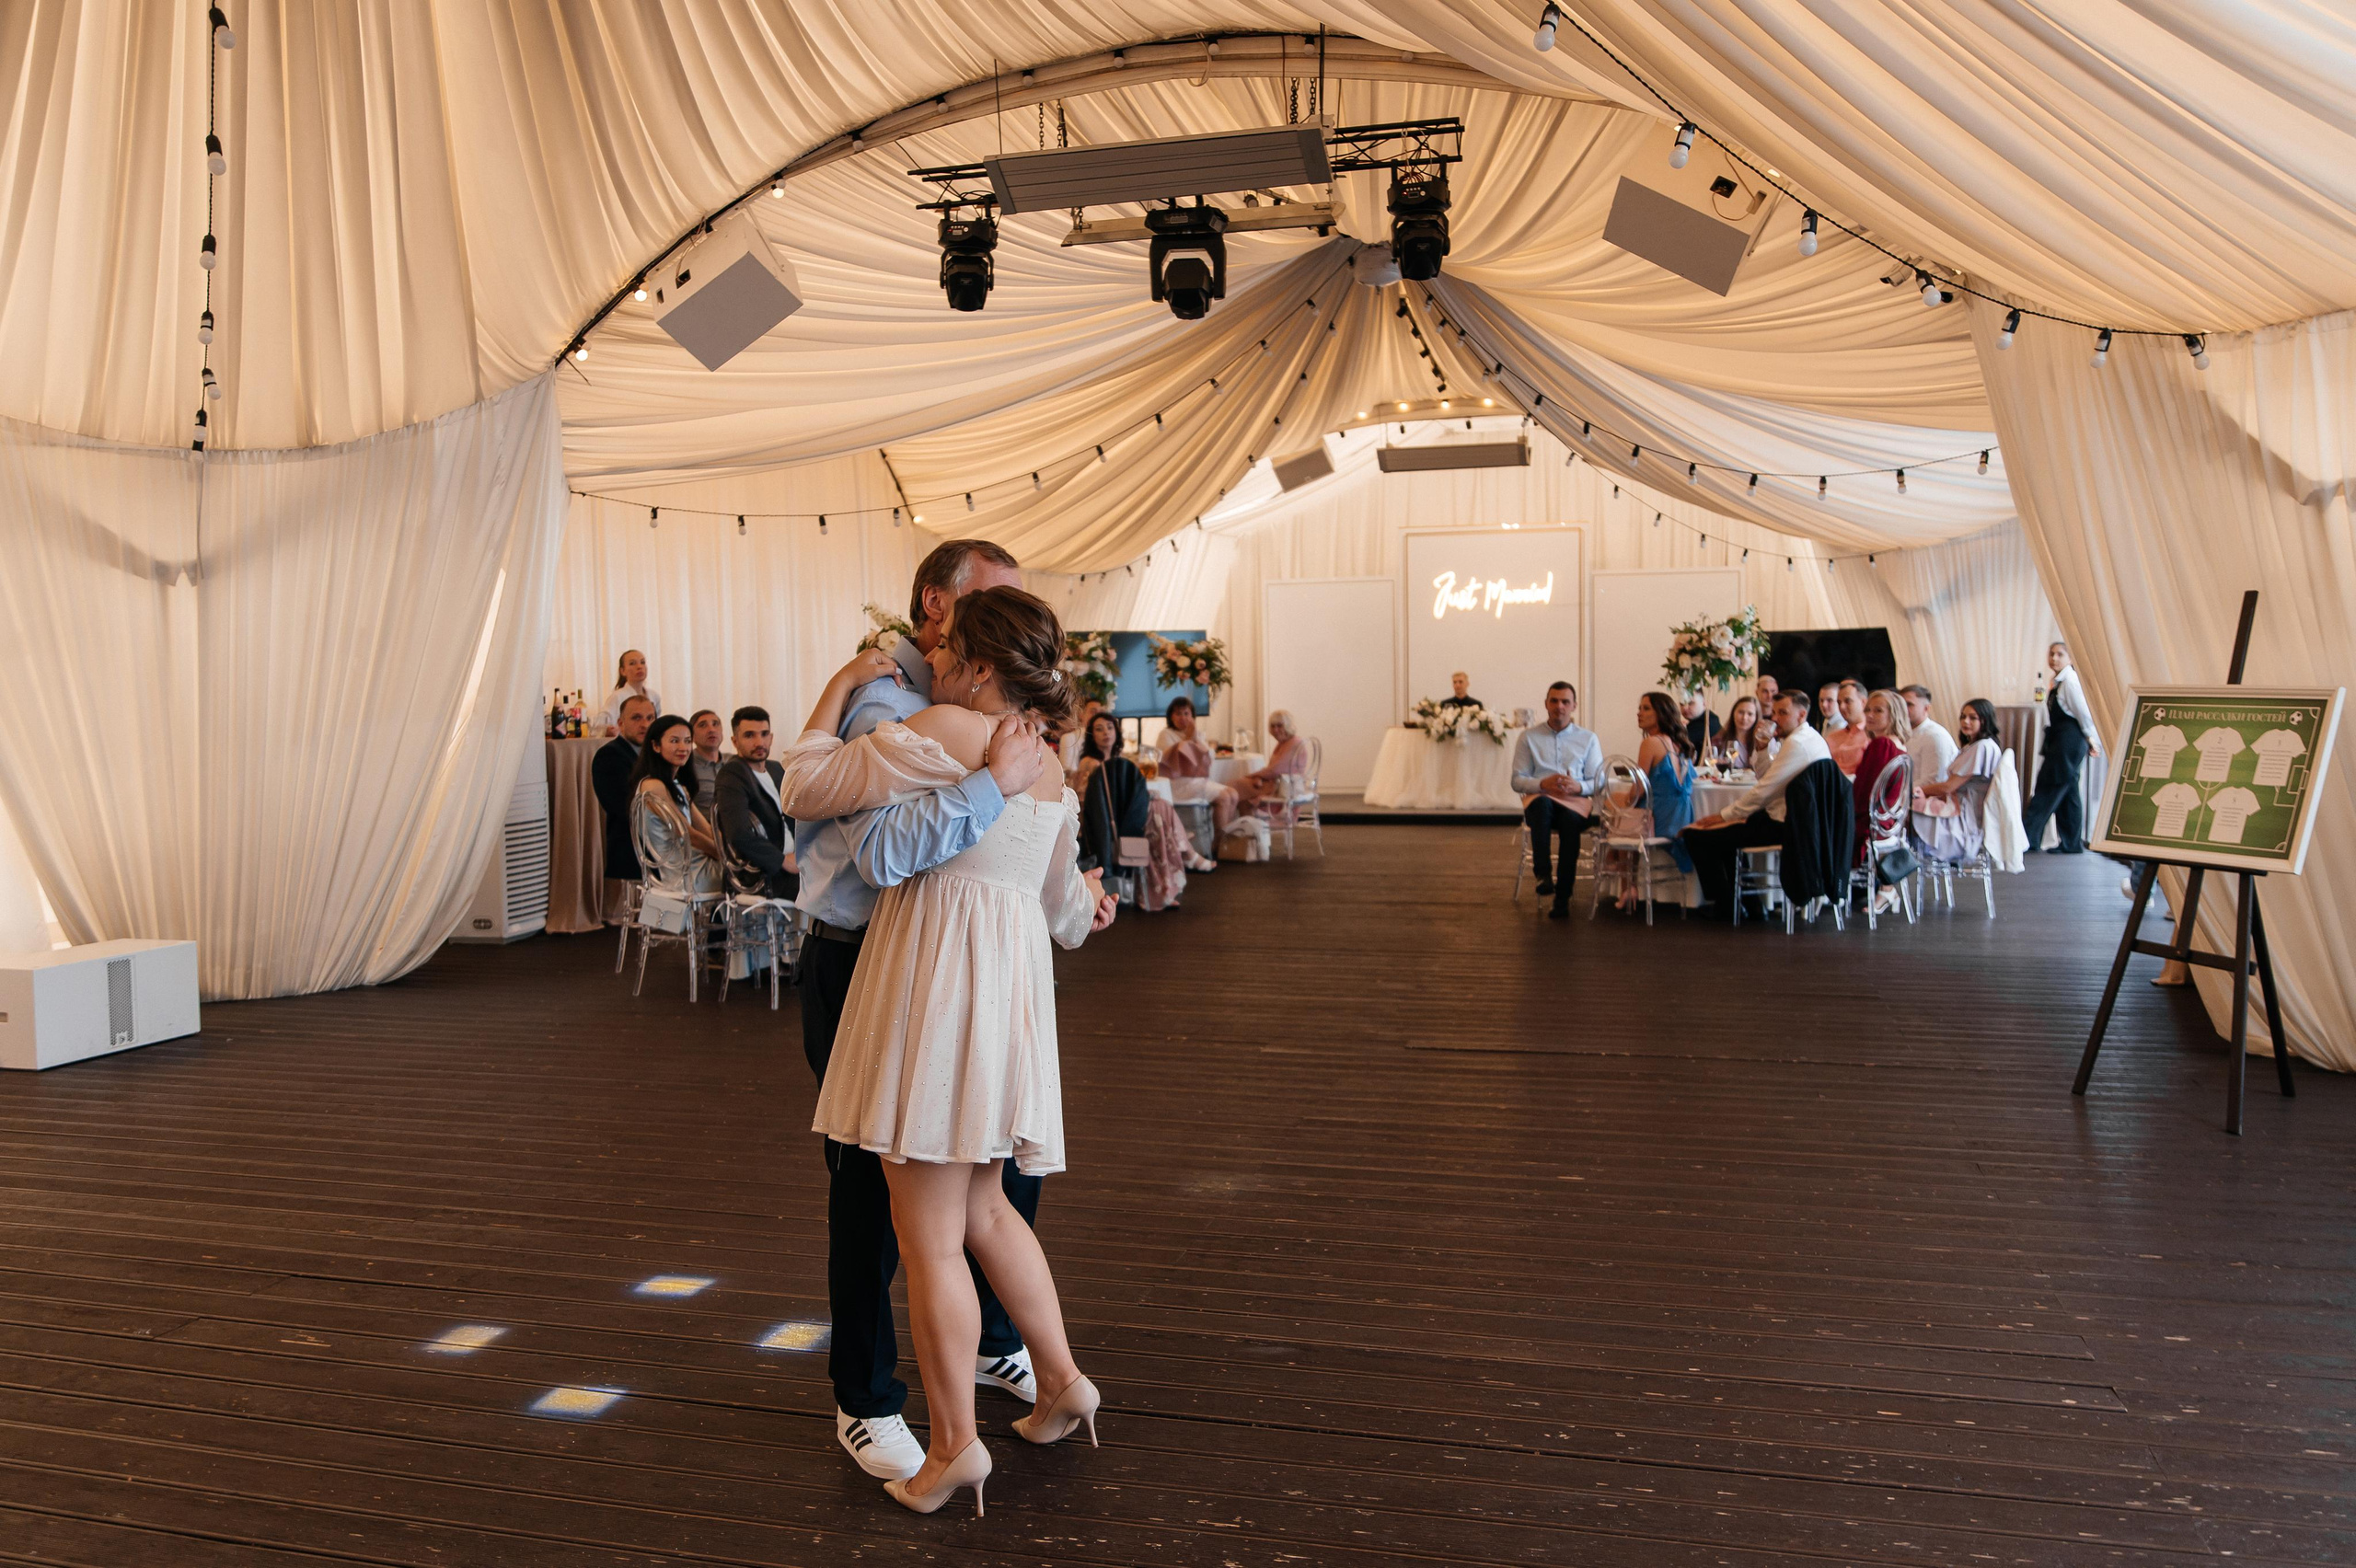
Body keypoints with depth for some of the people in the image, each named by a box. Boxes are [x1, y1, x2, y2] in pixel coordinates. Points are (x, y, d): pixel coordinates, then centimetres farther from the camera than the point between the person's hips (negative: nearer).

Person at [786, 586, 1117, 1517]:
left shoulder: (943, 731, -10)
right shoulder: (1048, 764, 16)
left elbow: (808, 789, -8)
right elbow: (1063, 905, 26)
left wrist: (839, 689, 5)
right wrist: (1086, 904, 49)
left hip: (936, 977, -9)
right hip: (1012, 979, 9)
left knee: (928, 1236, 1)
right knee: (982, 1208, 21)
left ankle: (955, 1445, 11)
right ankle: (1062, 1382, 26)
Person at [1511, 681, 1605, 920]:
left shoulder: (1588, 739, 16)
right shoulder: (1528, 737, 13)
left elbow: (1599, 782, 11)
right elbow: (1517, 781, 9)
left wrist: (1578, 787, -12)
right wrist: (1543, 784, -12)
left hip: (1577, 801, 0)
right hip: (1539, 798, 0)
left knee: (1570, 821, -36)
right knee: (1542, 803, -39)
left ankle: (1562, 899, -32)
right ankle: (1543, 874, -45)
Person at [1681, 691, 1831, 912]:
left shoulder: (1796, 743, -19)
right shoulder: (1811, 738, 15)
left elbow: (1763, 791, -21)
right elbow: (1764, 776, 22)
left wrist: (1724, 815, -13)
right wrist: (1761, 749, 6)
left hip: (1781, 827, -12)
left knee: (1696, 836, -12)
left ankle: (1725, 903, 7)